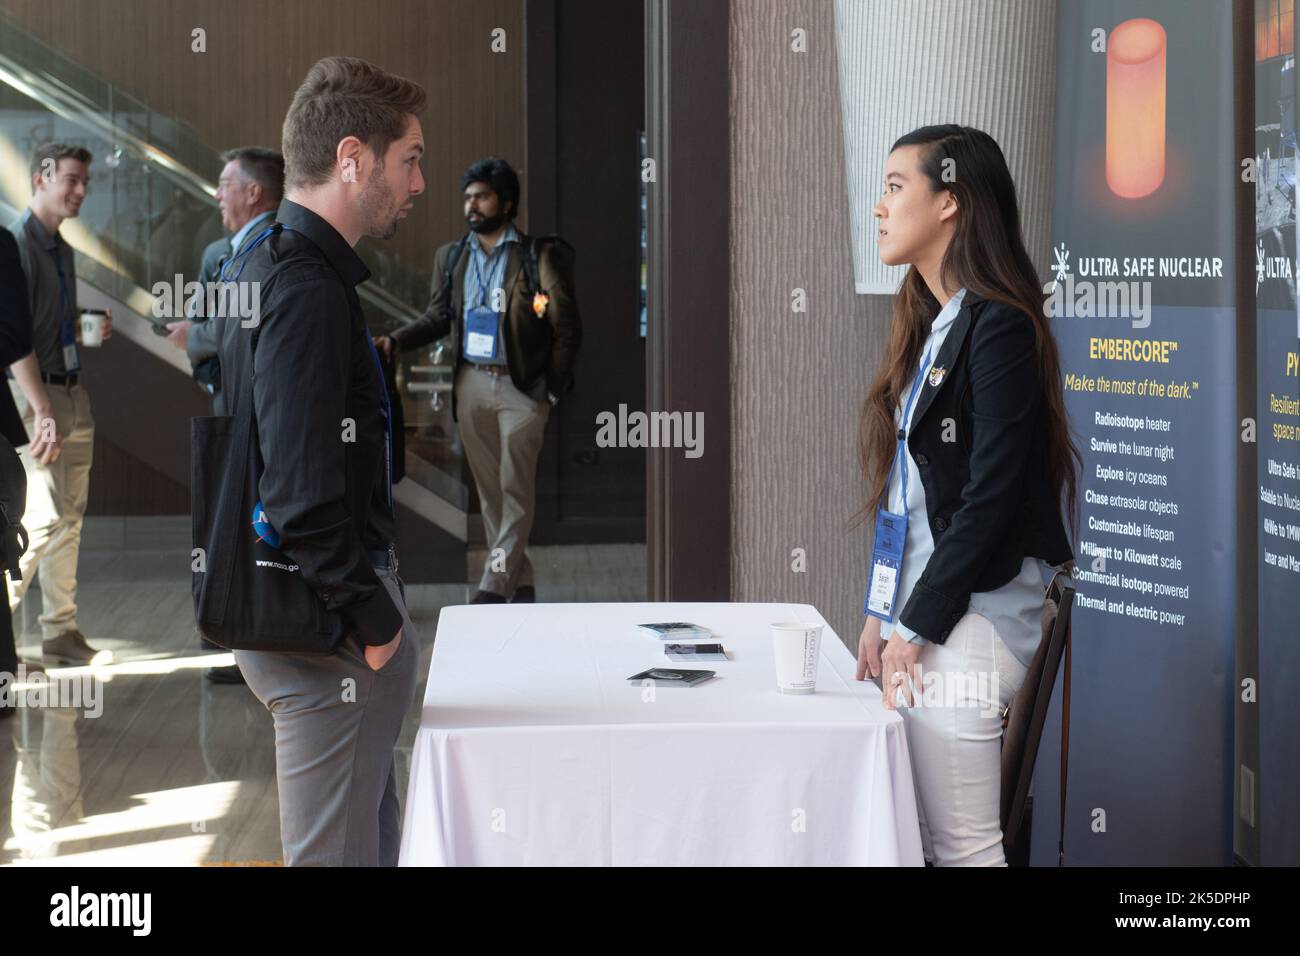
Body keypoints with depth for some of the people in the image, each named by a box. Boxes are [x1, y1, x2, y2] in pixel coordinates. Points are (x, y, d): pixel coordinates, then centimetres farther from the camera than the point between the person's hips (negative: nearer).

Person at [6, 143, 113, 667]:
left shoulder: (61, 248, 14)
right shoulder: (17, 243, -12)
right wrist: (43, 413, -23)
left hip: (71, 391, 9)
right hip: (35, 394, -9)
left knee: (69, 519, 10)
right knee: (45, 517, -12)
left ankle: (60, 632, 16)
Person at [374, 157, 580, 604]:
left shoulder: (540, 256, -5)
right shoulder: (450, 257, 10)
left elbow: (567, 328, -4)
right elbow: (439, 315, 10)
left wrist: (553, 388, -8)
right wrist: (396, 341, -7)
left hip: (521, 387, -5)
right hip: (471, 385, 5)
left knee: (515, 490, -6)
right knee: (489, 490, 8)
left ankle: (494, 587, -8)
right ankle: (520, 582, 17)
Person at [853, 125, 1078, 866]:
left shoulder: (998, 327, -12)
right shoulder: (931, 327, 16)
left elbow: (990, 494, -17)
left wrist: (918, 626, -14)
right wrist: (883, 612, 13)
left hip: (966, 615, -9)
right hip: (918, 612, 9)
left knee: (963, 847, -5)